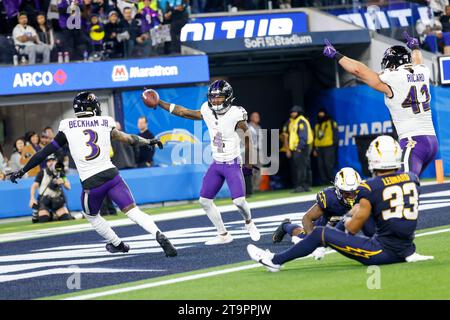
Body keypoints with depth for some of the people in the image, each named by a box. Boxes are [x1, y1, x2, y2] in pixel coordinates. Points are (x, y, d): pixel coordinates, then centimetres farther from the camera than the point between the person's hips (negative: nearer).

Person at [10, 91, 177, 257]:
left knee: (91, 216, 27)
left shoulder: (67, 128, 7)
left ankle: (117, 244, 34)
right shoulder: (105, 124, 9)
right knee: (134, 212, -2)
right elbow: (130, 139, 19)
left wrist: (22, 171, 20)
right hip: (111, 175, 1)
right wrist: (150, 142, 38)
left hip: (91, 184, -1)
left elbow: (45, 152, 10)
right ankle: (159, 235, -23)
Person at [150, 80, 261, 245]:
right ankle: (223, 235, 16)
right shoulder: (207, 112, -2)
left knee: (239, 200, -17)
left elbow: (248, 138, -4)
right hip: (216, 164, 6)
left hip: (233, 164, -6)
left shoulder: (236, 115, -16)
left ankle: (249, 223, 17)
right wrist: (158, 102, 3)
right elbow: (183, 112, 6)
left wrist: (248, 161, 6)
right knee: (204, 201, 4)